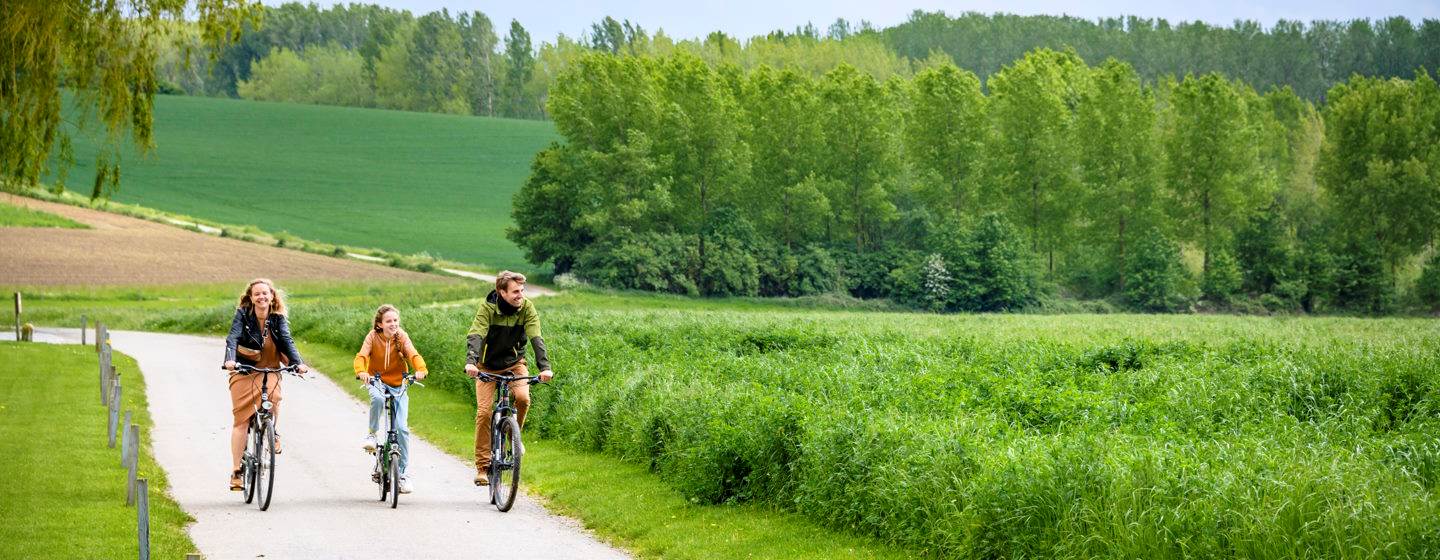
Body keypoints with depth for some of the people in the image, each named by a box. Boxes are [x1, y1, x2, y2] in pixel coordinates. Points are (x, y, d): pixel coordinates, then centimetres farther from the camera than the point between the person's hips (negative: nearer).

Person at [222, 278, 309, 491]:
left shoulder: (278, 319, 0)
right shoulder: (242, 314, -6)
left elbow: (287, 341, -11)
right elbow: (232, 338, -18)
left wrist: (298, 363, -29)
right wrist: (230, 360, -37)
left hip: (269, 370, 1)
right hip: (243, 370, -1)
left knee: (274, 397, -30)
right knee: (241, 419, -5)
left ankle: (273, 433, 0)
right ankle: (236, 471, 0)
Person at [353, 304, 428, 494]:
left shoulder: (401, 336, -9)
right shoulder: (373, 336, -12)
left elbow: (413, 354, -23)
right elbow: (362, 355, -25)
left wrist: (421, 369, -44)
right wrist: (361, 372, -47)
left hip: (398, 385, 1)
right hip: (376, 381, -1)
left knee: (401, 427, -8)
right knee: (377, 398, -39)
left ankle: (403, 473, 1)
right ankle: (372, 434, -14)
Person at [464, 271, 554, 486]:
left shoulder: (526, 307, -16)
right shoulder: (487, 308, -20)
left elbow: (536, 338, -24)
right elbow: (475, 335, -33)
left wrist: (544, 367, -40)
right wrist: (470, 362, -52)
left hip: (514, 363, 1)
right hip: (488, 366, -1)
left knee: (523, 397, -26)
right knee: (484, 411, -13)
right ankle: (482, 467, -5)